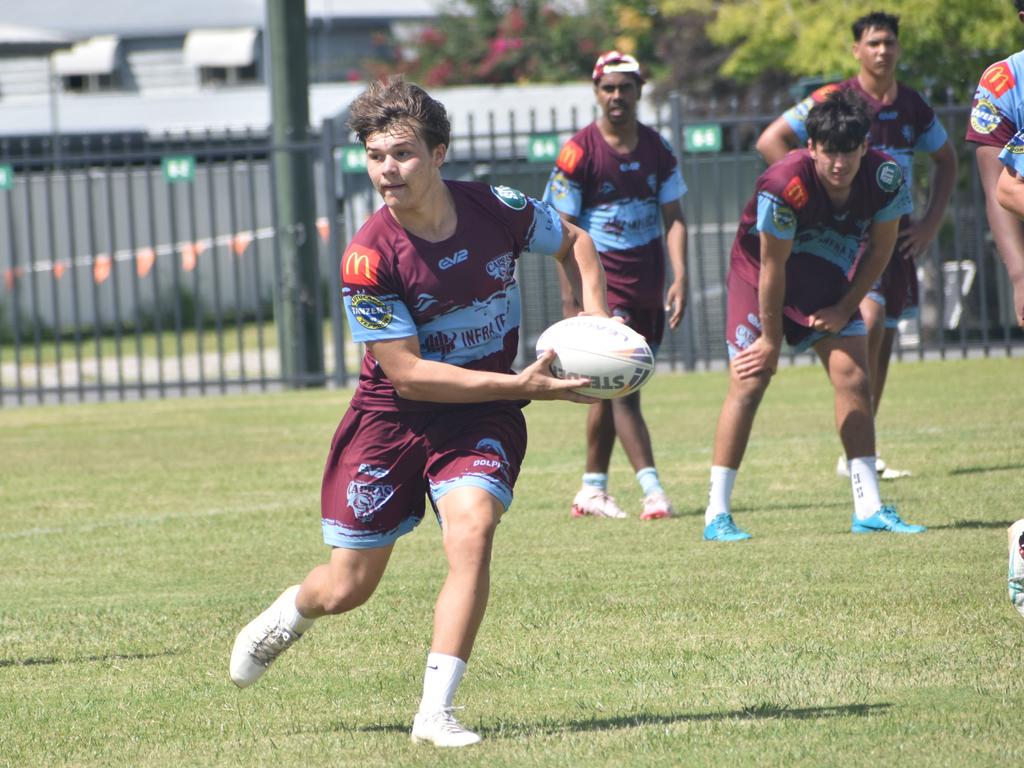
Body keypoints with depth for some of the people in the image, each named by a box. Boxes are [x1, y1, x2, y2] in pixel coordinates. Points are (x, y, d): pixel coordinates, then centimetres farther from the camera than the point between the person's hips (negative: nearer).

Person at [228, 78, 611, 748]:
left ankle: (436, 712, -21)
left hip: (484, 416, 1)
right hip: (393, 413, -1)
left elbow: (574, 242, 11)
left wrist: (597, 318, -6)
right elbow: (407, 372, -21)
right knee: (347, 589, 6)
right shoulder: (369, 257, -21)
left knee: (471, 529, -27)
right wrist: (520, 384, -27)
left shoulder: (498, 209, -12)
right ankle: (289, 615, 45)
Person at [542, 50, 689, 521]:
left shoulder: (657, 149, 7)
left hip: (647, 286, 5)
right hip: (601, 284, -5)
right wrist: (571, 300, -11)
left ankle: (592, 490, 20)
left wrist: (679, 277, -5)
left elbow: (673, 217, 8)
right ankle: (652, 490, -18)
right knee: (622, 387, -15)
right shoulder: (578, 152, -8)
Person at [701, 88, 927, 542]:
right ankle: (717, 514, -8)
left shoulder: (884, 178, -22)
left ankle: (868, 509, -1)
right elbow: (773, 267, -24)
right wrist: (771, 341, -15)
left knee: (853, 377, -6)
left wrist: (844, 309, -6)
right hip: (760, 272, -4)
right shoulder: (785, 186, -35)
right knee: (749, 382, -11)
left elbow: (879, 249, -5)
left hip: (827, 278, 4)